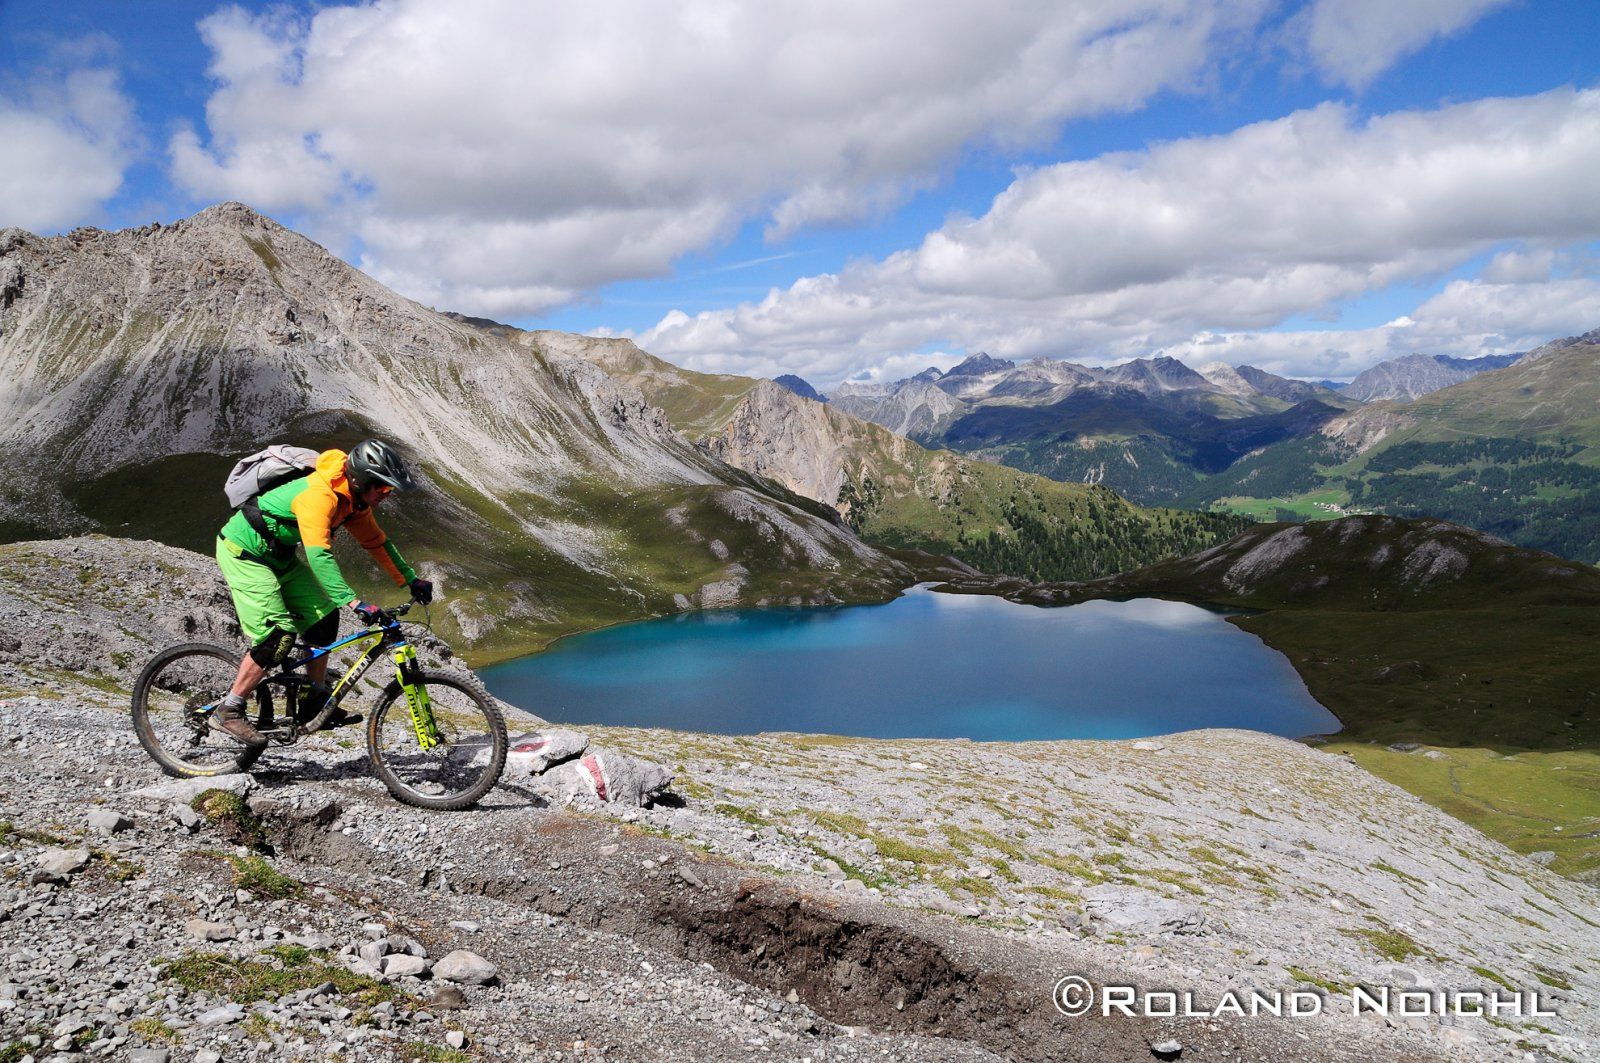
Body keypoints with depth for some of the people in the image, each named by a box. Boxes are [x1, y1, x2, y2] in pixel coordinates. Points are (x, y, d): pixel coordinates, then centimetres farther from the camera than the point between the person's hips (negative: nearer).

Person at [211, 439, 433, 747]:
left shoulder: (354, 499, -3)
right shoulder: (319, 495, -32)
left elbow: (377, 542, 9)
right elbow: (319, 555, -42)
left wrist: (412, 581, 7)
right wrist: (355, 602, -48)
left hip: (278, 555, 9)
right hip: (243, 551, -9)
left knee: (323, 617, 2)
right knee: (279, 636, -16)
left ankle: (315, 704, 11)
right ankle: (227, 712, -2)